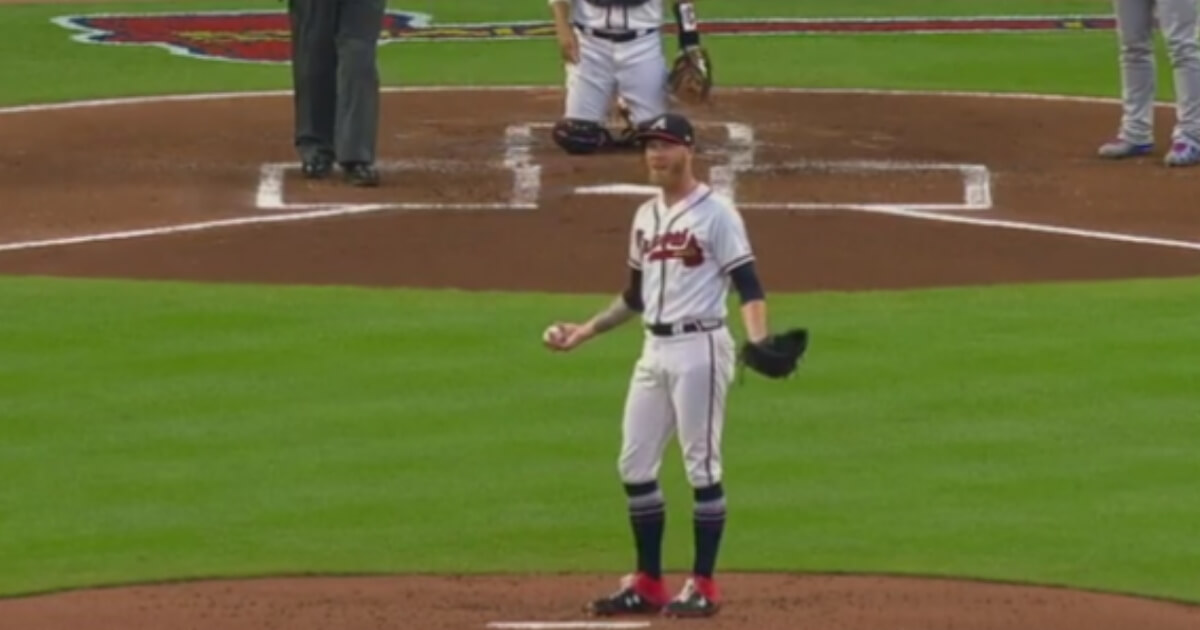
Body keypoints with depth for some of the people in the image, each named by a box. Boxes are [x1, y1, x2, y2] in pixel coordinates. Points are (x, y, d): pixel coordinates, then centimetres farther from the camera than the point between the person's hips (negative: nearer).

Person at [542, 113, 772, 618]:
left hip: (699, 349, -8)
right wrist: (585, 332, 20)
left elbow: (748, 286, -13)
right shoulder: (646, 216, 15)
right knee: (635, 465, 7)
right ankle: (648, 584, 14)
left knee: (701, 466, -4)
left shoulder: (716, 213, -7)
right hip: (654, 350, 8)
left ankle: (703, 586, 2)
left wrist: (758, 341, -29)